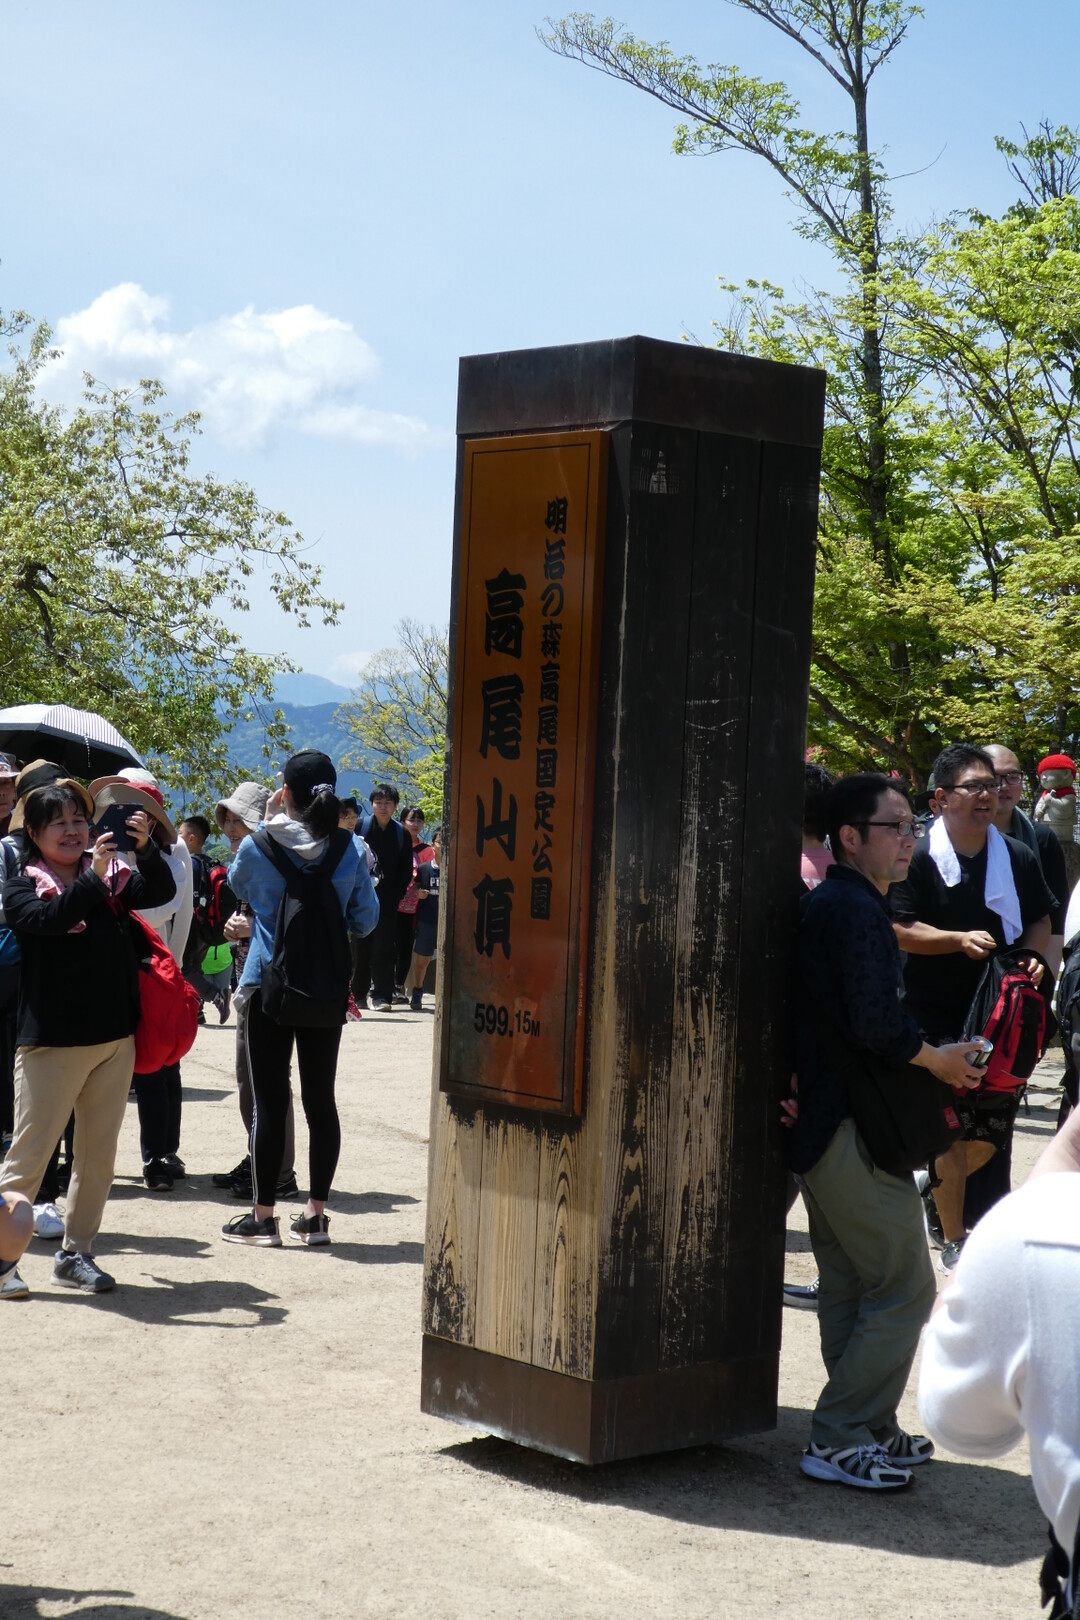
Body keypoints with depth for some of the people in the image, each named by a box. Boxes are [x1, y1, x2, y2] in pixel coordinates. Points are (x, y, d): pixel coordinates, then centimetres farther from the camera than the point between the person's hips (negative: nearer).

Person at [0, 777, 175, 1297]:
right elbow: (50, 917, -24)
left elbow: (160, 892, -7)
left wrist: (146, 848, -24)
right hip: (51, 1043, -5)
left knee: (98, 1155, 11)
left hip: (114, 1039, 5)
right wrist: (94, 879, -34)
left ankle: (75, 1253, 22)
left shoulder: (114, 878, 8)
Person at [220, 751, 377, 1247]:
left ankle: (263, 1217, 7)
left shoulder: (257, 846, -11)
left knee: (270, 1100, 2)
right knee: (320, 1098, 10)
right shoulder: (352, 850, -5)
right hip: (328, 987, 3)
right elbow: (365, 921, 4)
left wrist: (267, 824, 13)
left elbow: (238, 887, 13)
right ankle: (315, 1214, 15)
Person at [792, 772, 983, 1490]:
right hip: (853, 1128, -11)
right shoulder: (857, 910, -17)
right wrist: (939, 1061, -10)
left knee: (851, 1287, 16)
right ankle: (839, 1439, -1)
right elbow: (876, 1024, -26)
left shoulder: (825, 904, 15)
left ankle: (868, 1430, 24)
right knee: (906, 1287, -4)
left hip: (822, 1124, 11)